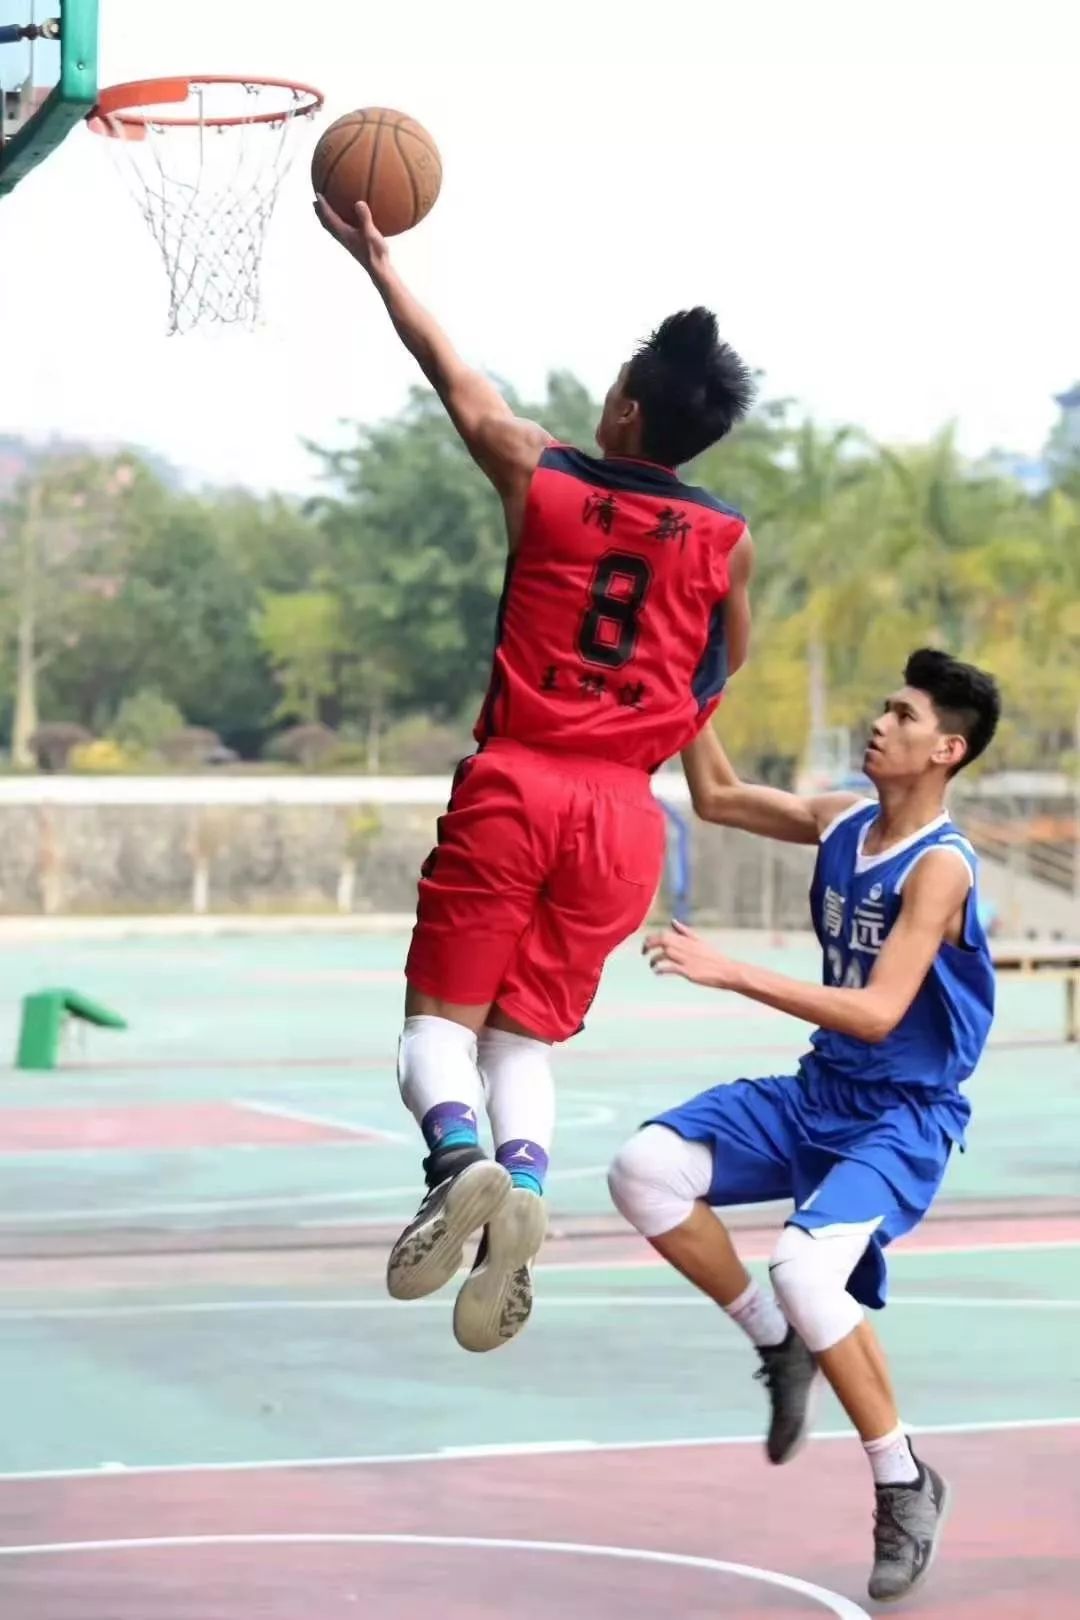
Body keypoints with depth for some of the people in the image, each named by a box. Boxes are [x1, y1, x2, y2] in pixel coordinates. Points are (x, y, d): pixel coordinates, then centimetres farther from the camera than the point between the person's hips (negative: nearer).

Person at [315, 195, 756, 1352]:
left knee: (443, 1016, 4)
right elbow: (726, 667, 18)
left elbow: (458, 382, 13)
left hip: (513, 785, -2)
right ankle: (522, 1186, -16)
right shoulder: (727, 541, 2)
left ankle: (460, 1158, -27)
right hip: (622, 810, 2)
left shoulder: (540, 480, -1)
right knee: (529, 1037, 11)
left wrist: (377, 260, 25)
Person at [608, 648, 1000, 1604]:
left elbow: (877, 1014, -29)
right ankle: (779, 1345, 8)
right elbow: (717, 797, 17)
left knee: (805, 1267, -30)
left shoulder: (940, 867, -20)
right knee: (645, 1173, -11)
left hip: (904, 1120, -7)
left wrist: (733, 974, -34)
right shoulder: (841, 822, 3)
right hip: (817, 1096, 8)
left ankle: (906, 1486, -8)